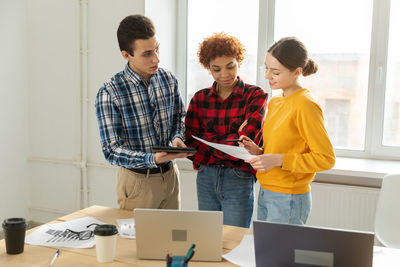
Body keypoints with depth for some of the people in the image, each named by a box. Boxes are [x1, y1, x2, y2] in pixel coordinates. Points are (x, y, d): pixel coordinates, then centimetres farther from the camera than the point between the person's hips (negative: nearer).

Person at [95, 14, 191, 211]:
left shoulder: (168, 79, -2)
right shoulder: (109, 93, -18)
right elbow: (111, 150, -18)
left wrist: (177, 137, -8)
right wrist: (152, 159, -33)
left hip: (170, 175, 5)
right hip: (138, 180, -5)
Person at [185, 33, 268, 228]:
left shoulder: (255, 95, -3)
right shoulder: (200, 98, 6)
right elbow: (189, 144, -1)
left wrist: (209, 140, -8)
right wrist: (233, 138, -9)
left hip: (239, 180, -3)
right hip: (206, 178, 4)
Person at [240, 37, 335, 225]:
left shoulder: (305, 105, -15)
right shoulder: (274, 102, 10)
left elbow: (326, 159, -16)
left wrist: (278, 160, -21)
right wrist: (259, 152, 1)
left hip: (289, 201, -8)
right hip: (265, 195, 8)